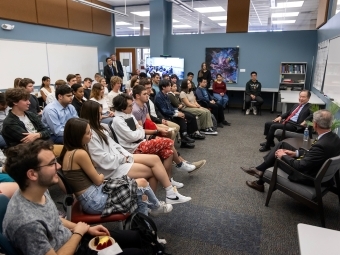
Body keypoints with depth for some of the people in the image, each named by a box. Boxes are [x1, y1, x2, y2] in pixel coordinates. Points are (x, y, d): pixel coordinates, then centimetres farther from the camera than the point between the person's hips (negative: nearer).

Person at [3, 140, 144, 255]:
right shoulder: (27, 222, -37)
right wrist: (78, 233, -13)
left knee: (136, 238, 12)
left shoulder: (41, 191, -9)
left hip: (72, 240, 7)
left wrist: (87, 229, 3)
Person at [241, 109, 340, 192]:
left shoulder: (321, 145, -34)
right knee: (282, 144, 7)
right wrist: (295, 153, 3)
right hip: (310, 166, 8)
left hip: (307, 175, -8)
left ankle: (260, 183, 28)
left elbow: (299, 166, -28)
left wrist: (283, 156, -13)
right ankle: (259, 170, 14)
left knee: (278, 155, 7)